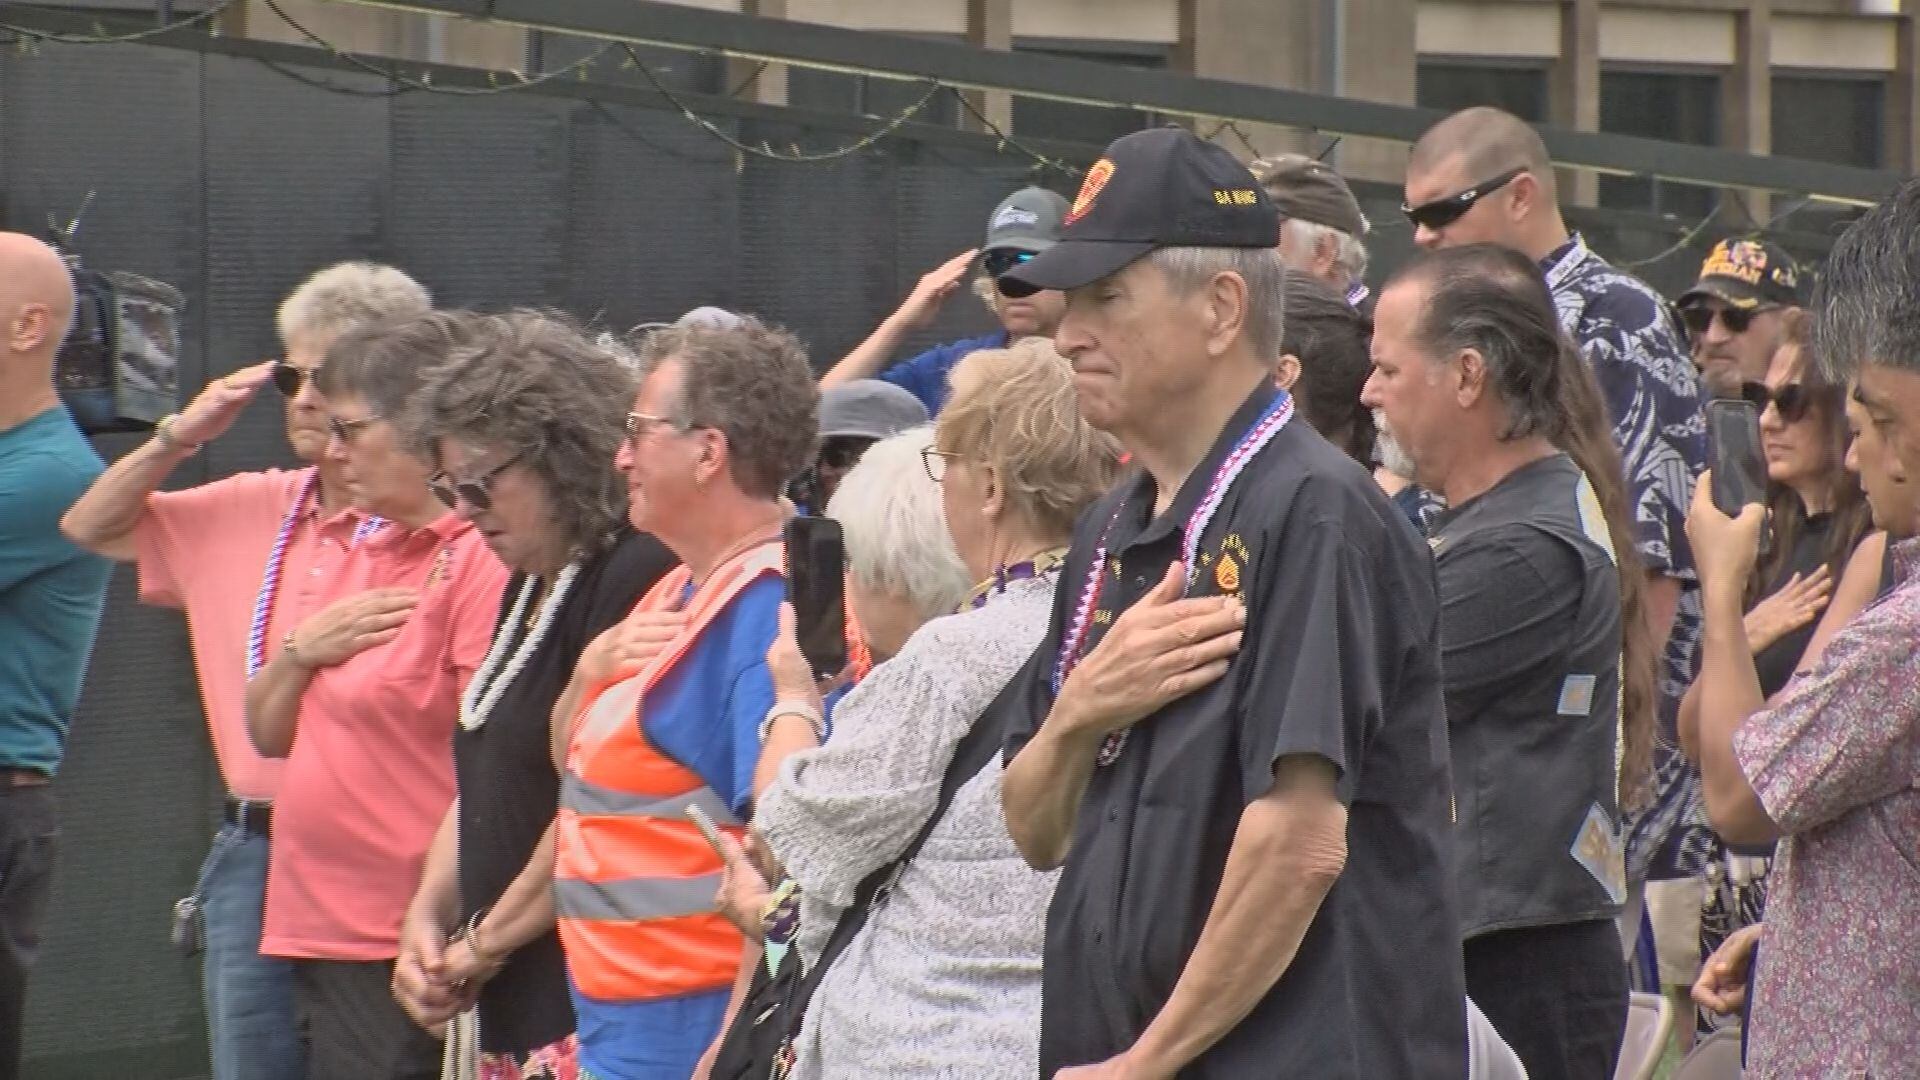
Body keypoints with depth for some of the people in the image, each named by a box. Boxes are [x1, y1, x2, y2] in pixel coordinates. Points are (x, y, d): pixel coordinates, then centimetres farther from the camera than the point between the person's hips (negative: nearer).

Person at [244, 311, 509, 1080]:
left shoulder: (483, 561, -14)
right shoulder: (373, 555, 17)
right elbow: (268, 735, 22)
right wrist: (301, 650, 1)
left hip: (404, 956, -9)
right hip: (322, 940, 9)